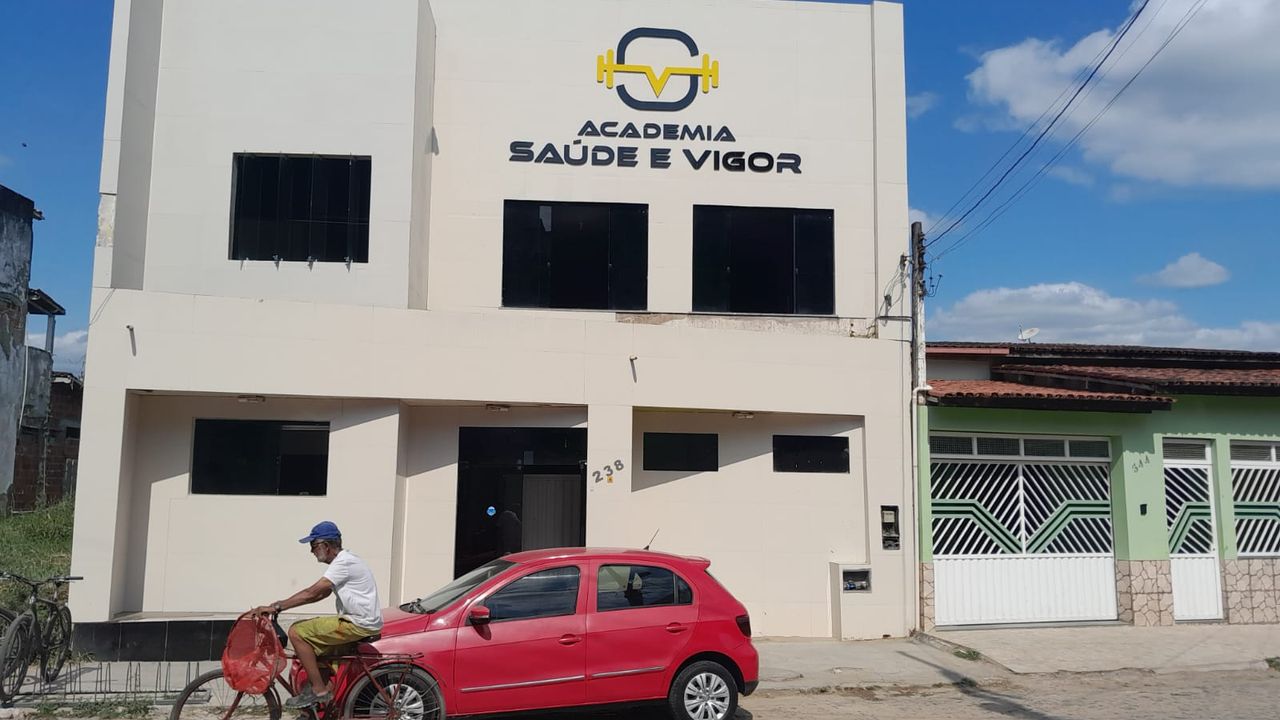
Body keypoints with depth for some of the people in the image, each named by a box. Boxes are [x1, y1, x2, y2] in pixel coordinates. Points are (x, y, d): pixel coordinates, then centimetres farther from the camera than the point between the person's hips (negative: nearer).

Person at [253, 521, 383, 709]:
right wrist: (280, 604, 12)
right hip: (361, 621, 10)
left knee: (297, 632, -10)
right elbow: (321, 594, 17)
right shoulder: (344, 561, 16)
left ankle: (319, 690, -7)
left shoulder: (344, 563, -15)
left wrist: (276, 607, -17)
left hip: (359, 624, -10)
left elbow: (312, 593, -20)